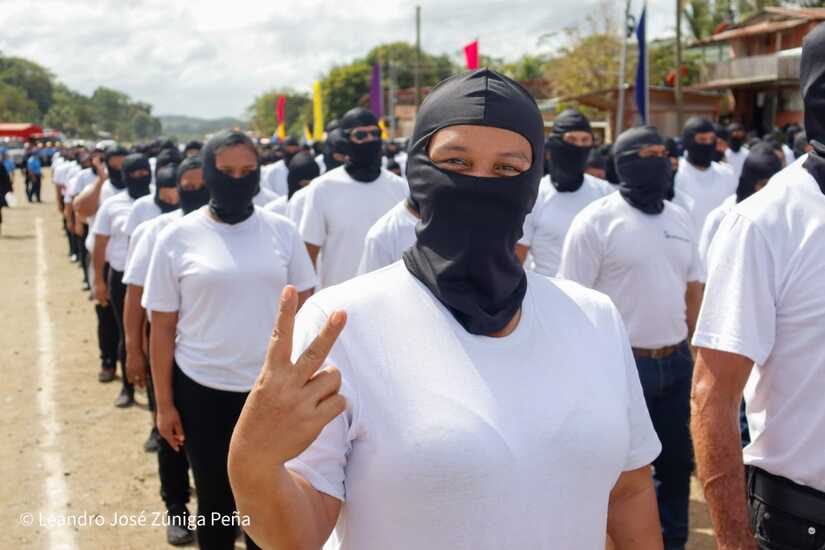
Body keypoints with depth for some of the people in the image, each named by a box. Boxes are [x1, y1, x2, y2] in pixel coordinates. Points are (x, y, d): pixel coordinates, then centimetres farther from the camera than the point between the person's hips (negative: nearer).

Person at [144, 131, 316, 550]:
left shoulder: (282, 230, 0)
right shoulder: (177, 237, -4)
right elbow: (162, 328, -1)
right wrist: (164, 403, -1)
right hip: (203, 392, -1)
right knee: (215, 502, 15)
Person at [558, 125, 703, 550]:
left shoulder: (680, 219, 9)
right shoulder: (596, 220, -11)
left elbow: (693, 286, 18)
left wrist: (682, 345, 13)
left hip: (675, 363, 6)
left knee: (676, 460, 18)